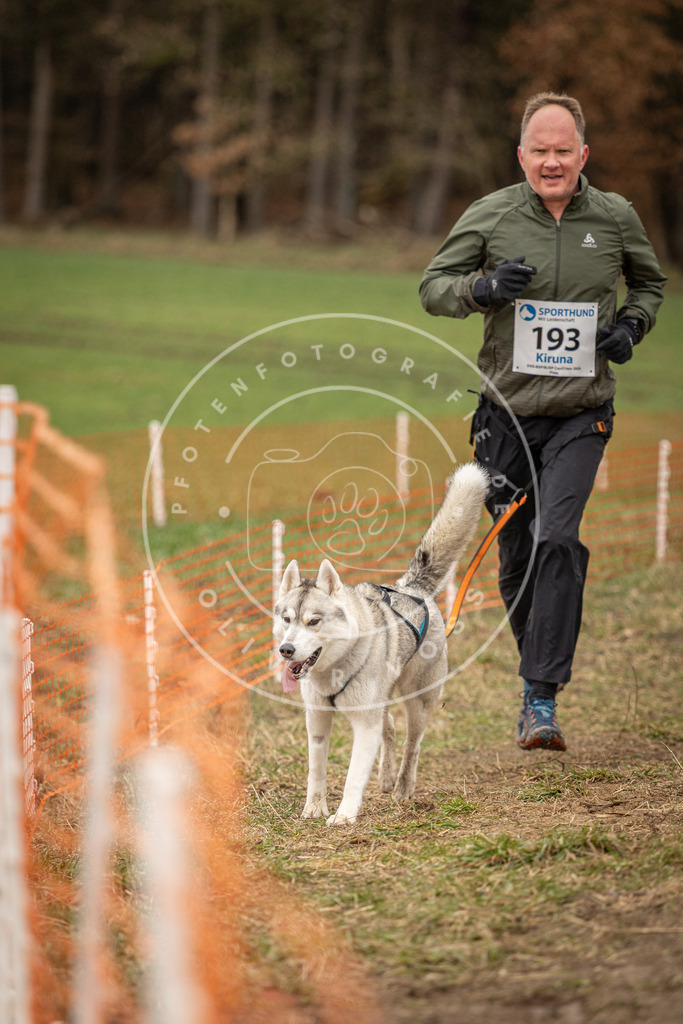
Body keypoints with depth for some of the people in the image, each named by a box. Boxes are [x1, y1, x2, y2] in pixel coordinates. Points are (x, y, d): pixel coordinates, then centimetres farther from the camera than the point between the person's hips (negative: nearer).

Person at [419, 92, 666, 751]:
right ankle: (538, 667, 32)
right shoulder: (490, 216, -3)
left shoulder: (615, 218, 0)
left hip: (581, 413, -1)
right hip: (509, 412, 1)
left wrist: (632, 325, -2)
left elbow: (649, 281, 18)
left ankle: (542, 699, -17)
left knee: (556, 540, -18)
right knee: (516, 556, 8)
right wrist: (484, 287, -20)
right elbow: (433, 287, 0)